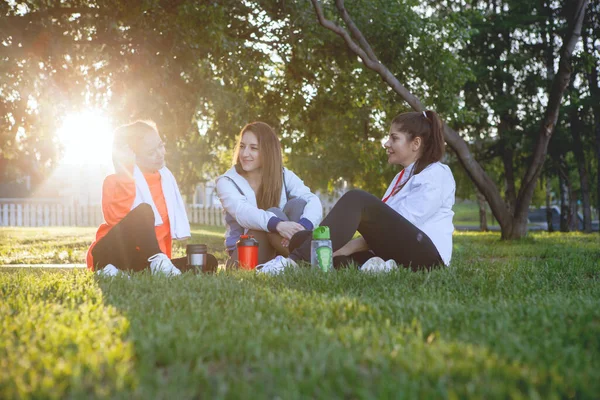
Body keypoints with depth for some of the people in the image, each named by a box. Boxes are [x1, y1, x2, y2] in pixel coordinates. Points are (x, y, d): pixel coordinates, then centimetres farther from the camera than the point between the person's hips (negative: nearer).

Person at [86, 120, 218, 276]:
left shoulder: (166, 176, 9)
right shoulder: (116, 180, -10)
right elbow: (115, 217, -29)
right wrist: (125, 176, -28)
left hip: (142, 261, 7)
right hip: (108, 256, -7)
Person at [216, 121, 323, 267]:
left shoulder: (285, 176, 0)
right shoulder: (227, 182, -7)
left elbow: (313, 202, -19)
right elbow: (242, 212, -29)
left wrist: (302, 228, -44)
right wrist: (277, 224, -50)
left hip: (281, 250, 3)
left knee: (298, 204, -22)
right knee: (274, 213, -28)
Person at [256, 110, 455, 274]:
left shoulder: (437, 174, -1)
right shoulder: (402, 177, 26)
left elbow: (399, 227, -13)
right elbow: (383, 225, 17)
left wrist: (349, 247, -16)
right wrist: (343, 247, 0)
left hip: (426, 256, -8)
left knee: (357, 200, -28)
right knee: (301, 238, -7)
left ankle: (296, 261, -38)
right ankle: (373, 266, -31)